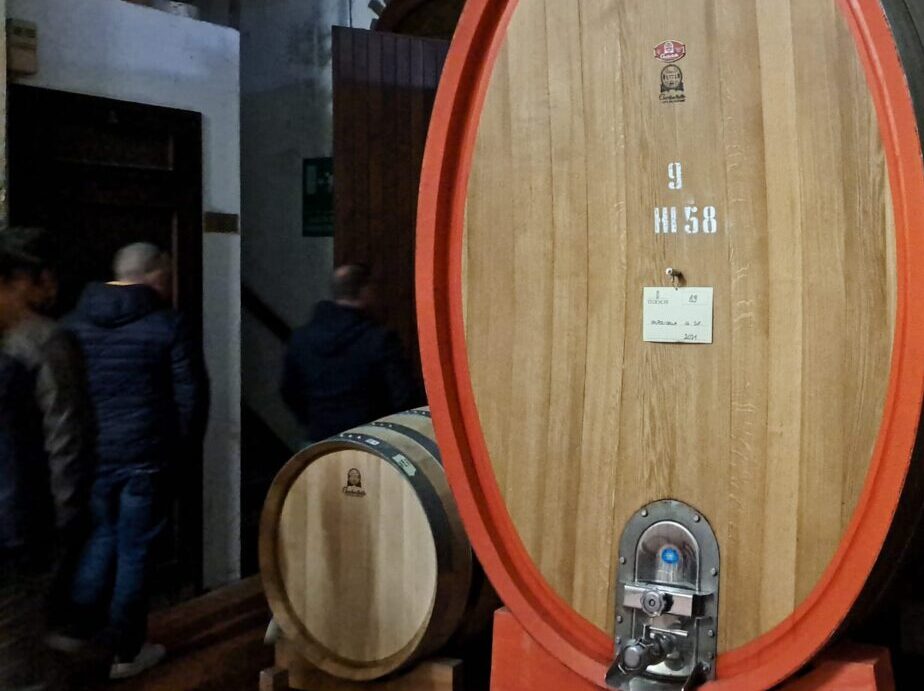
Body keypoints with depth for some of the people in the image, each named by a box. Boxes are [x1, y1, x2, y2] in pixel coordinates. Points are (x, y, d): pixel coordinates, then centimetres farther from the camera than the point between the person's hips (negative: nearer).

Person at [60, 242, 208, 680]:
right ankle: (125, 652, 16)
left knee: (101, 536, 21)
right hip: (145, 458, -4)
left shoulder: (74, 322, 4)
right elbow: (190, 395, -8)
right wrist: (177, 445, 5)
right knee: (134, 549, 7)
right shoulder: (166, 324, -8)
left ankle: (79, 632, 19)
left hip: (89, 455, 4)